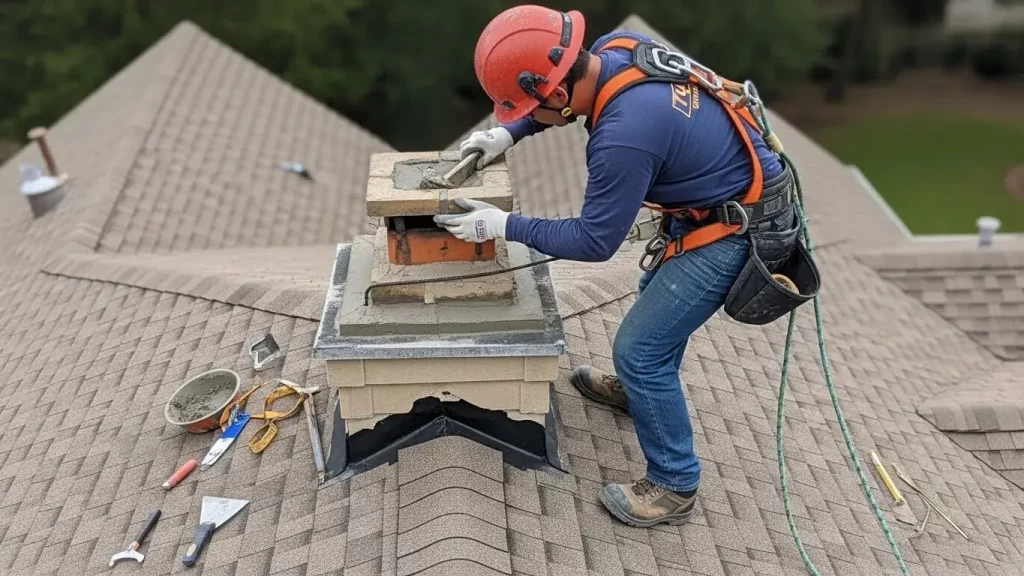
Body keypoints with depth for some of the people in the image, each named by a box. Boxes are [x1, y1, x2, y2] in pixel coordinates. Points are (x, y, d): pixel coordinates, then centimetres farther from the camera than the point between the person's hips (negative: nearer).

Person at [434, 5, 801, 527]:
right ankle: (638, 389, 54)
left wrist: (504, 225, -13)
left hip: (734, 231, -10)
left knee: (639, 348, -5)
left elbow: (594, 242, -20)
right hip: (732, 197, 10)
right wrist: (509, 132, 4)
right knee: (659, 297, 29)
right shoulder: (617, 48, -9)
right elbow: (564, 93, 16)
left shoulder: (625, 136, -34)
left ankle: (674, 487, 11)